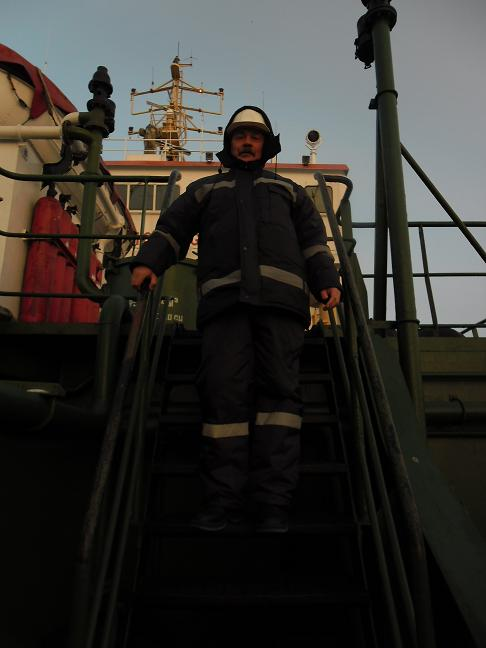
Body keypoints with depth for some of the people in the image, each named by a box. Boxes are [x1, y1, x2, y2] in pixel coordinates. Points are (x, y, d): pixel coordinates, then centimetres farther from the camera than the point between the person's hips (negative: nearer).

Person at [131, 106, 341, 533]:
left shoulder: (288, 190, 32)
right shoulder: (206, 189, 32)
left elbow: (313, 239, 19)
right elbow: (172, 228, 20)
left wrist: (327, 280, 1)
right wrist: (148, 262, 0)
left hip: (280, 294, 0)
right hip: (224, 296, 0)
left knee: (279, 388, -12)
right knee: (225, 390, -13)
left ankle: (273, 505, -12)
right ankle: (222, 499, -9)